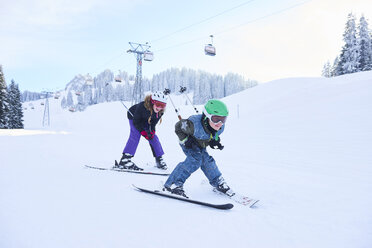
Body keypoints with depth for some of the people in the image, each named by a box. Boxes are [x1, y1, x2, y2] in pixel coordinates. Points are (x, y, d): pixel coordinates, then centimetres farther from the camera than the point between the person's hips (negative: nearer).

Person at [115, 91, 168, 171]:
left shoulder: (160, 112, -26)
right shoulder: (142, 106, -41)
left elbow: (153, 123, -10)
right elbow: (136, 121, -29)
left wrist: (151, 131, -24)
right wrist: (143, 132, -31)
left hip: (145, 121, 5)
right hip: (134, 117, -5)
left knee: (152, 136, -4)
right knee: (135, 135, -23)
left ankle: (159, 159, 8)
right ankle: (125, 160, -28)